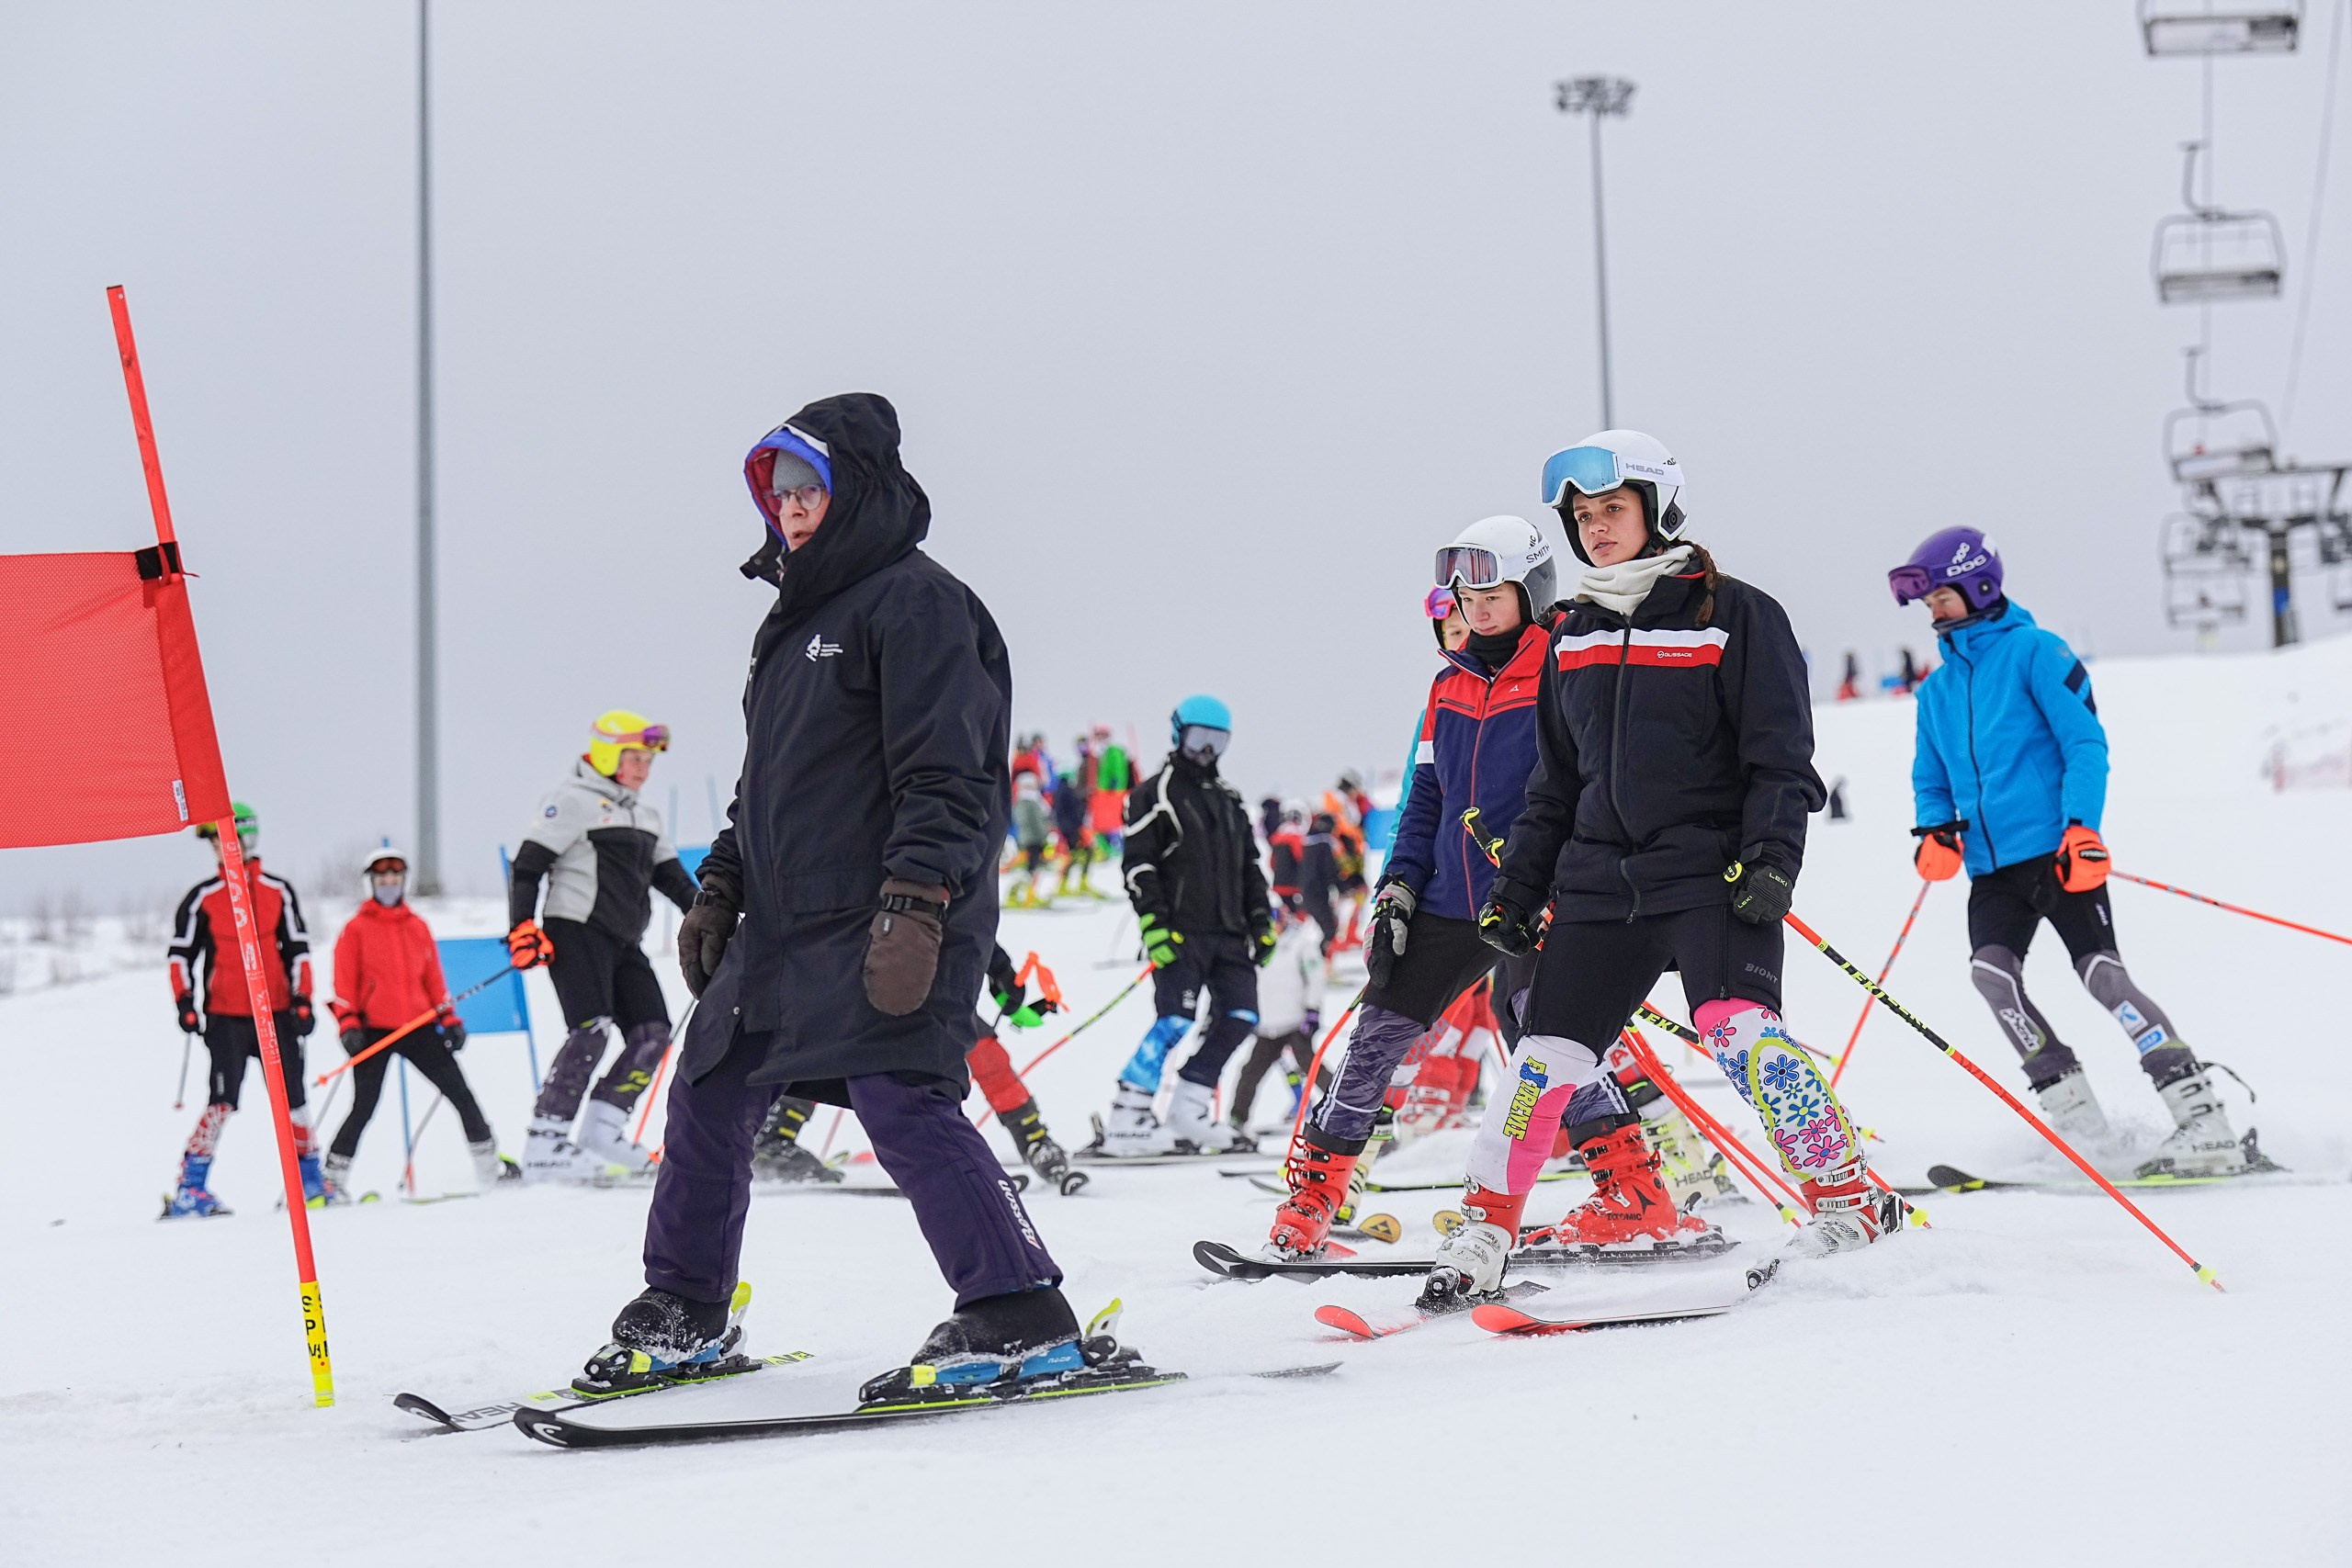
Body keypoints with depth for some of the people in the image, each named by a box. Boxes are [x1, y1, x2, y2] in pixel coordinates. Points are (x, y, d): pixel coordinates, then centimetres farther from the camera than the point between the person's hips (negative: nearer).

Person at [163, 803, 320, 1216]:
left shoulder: (278, 892, 6)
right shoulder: (203, 898, 2)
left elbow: (297, 948, 10)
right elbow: (181, 953, 5)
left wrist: (302, 1000, 3)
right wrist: (184, 1003, -6)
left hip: (277, 1012, 2)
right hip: (226, 1016, -2)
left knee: (292, 1097, 8)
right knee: (224, 1100, -13)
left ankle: (310, 1178, 23)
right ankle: (189, 1189, -10)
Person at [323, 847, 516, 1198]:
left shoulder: (418, 926, 15)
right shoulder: (356, 929, 2)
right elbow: (344, 984, -1)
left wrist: (448, 1018, 10)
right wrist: (348, 1025, -11)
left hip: (418, 1026, 4)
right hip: (374, 1030, -4)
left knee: (460, 1091, 2)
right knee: (364, 1107, -7)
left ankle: (490, 1167, 11)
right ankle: (333, 1180, 4)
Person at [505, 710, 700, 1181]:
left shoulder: (645, 815, 22)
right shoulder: (573, 801, -3)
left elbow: (672, 876, 27)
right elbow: (528, 865, -8)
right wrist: (521, 927, -18)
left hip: (624, 942, 8)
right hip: (577, 930, -8)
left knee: (653, 1033, -3)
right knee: (591, 1031, -20)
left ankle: (601, 1132, 2)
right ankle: (544, 1147, -21)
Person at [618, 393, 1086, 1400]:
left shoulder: (917, 601, -8)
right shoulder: (800, 617, 21)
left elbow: (947, 777, -17)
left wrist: (914, 904, -26)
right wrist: (720, 887, 22)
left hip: (889, 931, -10)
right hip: (783, 926, 10)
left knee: (903, 1105, -19)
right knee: (707, 1100, 12)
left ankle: (1022, 1322, -15)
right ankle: (684, 1315, 27)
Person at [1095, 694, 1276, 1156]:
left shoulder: (1229, 800, 22)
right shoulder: (1153, 795, 1)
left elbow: (1250, 866, 25)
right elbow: (1137, 866, -7)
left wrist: (1262, 921, 15)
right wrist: (1155, 926, -16)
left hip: (1228, 934, 7)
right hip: (1182, 935, -7)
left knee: (1239, 1020, -1)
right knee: (1177, 1022, -16)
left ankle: (1188, 1113, 9)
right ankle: (1124, 1122, -15)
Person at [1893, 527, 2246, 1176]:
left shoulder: (2035, 651, -3)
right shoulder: (1937, 689, 17)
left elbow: (2086, 745, -8)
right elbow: (1931, 780, 22)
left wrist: (2080, 827, -20)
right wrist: (1935, 831, 1)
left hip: (2055, 851, -6)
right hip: (1991, 866, 6)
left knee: (2102, 974, -13)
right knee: (1990, 968, -19)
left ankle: (2205, 1121, -10)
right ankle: (2069, 1104, -10)